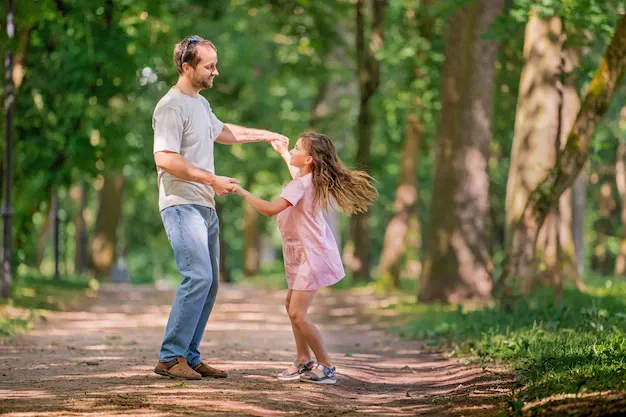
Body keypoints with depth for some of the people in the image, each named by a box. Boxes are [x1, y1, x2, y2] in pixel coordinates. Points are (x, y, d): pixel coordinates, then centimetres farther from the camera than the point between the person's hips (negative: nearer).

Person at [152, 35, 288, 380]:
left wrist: (265, 135, 35)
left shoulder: (201, 104, 18)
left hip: (205, 208, 10)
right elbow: (165, 159, -21)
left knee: (209, 283, 7)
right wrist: (212, 180, -19)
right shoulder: (172, 106, -12)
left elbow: (224, 132, 38)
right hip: (182, 206, -10)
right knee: (199, 277, -20)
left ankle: (189, 357, 11)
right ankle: (170, 357, -16)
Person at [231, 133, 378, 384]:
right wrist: (283, 154, 40)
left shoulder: (301, 185, -21)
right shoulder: (310, 180, 10)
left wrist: (243, 193, -20)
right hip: (306, 254, 11)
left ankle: (326, 367, -7)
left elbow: (270, 209, -30)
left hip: (313, 256, -11)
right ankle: (303, 360, 28)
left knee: (298, 314, -13)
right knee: (291, 305, 20)